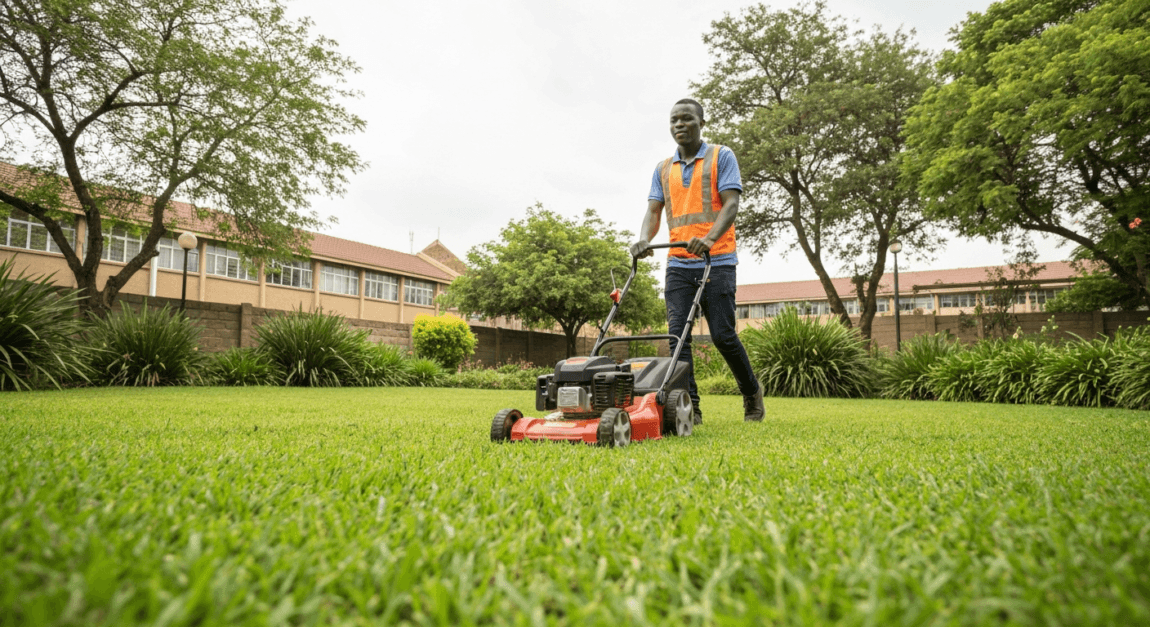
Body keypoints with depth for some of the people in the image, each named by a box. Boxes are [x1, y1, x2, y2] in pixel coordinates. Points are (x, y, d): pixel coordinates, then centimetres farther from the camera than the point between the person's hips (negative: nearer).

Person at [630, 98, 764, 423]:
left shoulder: (722, 157, 4)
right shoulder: (663, 169, 16)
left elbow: (730, 204, -7)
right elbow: (653, 211, 9)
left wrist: (710, 238, -25)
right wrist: (644, 239, -13)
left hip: (717, 261, -4)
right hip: (678, 264, 4)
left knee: (723, 335, -4)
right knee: (678, 335, -6)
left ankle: (751, 391, 20)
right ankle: (689, 407, -2)